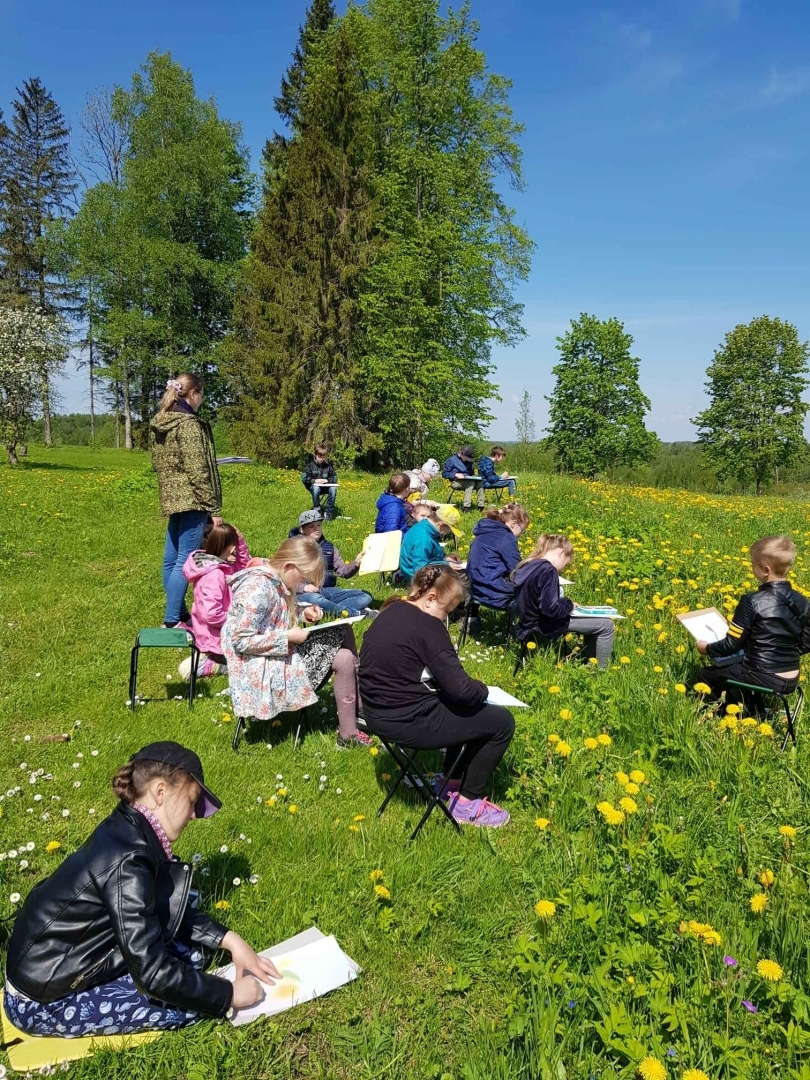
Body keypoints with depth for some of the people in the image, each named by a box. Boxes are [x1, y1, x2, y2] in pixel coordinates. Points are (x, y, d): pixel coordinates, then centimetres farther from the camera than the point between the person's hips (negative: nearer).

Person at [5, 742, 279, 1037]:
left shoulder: (127, 830, -2)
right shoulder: (126, 861, -30)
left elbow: (172, 911, 10)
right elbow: (153, 974, -29)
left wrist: (229, 940, 0)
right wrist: (228, 995, -16)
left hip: (60, 965, 9)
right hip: (40, 1001, -9)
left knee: (188, 951, 6)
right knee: (189, 1003, -11)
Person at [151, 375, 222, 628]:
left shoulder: (159, 424, 13)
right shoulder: (189, 424, -13)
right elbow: (197, 470, -17)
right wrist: (213, 508, -13)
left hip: (172, 498, 9)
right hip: (191, 500, -9)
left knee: (171, 559, 13)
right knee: (185, 561, -6)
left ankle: (180, 614, 24)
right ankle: (171, 621, -5)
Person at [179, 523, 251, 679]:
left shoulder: (215, 563, 1)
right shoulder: (215, 575, -28)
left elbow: (244, 566, 14)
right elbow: (212, 615, -33)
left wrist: (240, 541, -1)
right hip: (217, 639, -10)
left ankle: (208, 657, 15)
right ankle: (208, 664, -5)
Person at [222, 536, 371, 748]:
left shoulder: (274, 577, 1)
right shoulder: (258, 589, -27)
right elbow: (241, 641, -27)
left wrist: (303, 612, -1)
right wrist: (289, 638, -22)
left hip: (281, 651, 10)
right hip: (264, 667, -10)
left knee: (343, 632, 6)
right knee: (343, 659, -11)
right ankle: (348, 734, 1)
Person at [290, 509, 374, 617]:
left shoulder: (328, 546, 18)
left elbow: (343, 571, 12)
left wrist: (356, 564, -10)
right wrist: (303, 587, -20)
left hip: (328, 591, 5)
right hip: (305, 593, -5)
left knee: (366, 596, -11)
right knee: (315, 599, -41)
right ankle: (358, 613, -31)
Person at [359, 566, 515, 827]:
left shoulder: (390, 613, 6)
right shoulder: (427, 625, -21)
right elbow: (460, 689, -22)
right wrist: (484, 690, -1)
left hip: (380, 713, 10)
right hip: (408, 721, -9)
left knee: (464, 708, 28)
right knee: (502, 722, 3)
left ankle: (453, 779, 36)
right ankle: (467, 803, 13)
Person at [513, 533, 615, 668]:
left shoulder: (526, 566, 3)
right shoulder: (547, 571, -25)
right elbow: (551, 609, -29)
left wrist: (565, 603, 8)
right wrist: (568, 604, -9)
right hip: (545, 629, -10)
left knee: (591, 620, 25)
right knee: (606, 625, -3)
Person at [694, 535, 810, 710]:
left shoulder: (752, 601, -20)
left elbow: (732, 645, -14)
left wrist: (707, 649, 3)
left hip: (762, 679, -7)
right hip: (791, 681, 7)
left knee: (705, 676, 14)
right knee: (734, 666, 33)